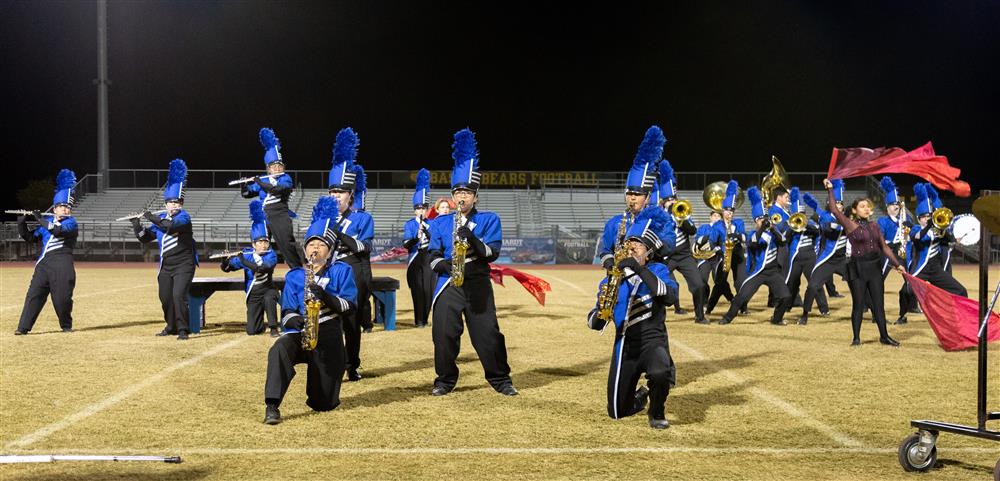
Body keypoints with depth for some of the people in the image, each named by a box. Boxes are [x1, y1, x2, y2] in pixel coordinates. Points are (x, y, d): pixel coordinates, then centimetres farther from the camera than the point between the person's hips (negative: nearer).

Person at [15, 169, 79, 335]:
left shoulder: (71, 222, -1)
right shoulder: (47, 221, 16)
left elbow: (57, 230, -21)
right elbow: (29, 237, 17)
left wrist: (40, 219, -13)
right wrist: (22, 223, 1)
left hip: (62, 265, -4)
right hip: (44, 263, 5)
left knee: (62, 297, -2)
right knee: (34, 294, -3)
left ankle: (66, 325, 20)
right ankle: (23, 327, -5)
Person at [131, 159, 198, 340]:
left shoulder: (183, 217, -10)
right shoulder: (161, 218, 9)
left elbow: (171, 227, -30)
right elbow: (145, 238, 14)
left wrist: (151, 217, -21)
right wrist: (137, 225, -1)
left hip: (183, 265, -7)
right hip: (166, 265, 7)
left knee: (179, 296, -17)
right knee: (165, 298, 12)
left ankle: (183, 330, -10)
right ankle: (171, 327, 30)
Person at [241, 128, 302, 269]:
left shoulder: (285, 178, 1)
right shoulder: (262, 180, 14)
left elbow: (278, 189, -20)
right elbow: (246, 193, 15)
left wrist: (260, 183, -17)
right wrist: (243, 184, -6)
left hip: (280, 216, -5)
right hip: (264, 216, 5)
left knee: (287, 244, -11)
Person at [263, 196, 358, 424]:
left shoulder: (341, 271, 7)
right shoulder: (294, 276, 13)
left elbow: (349, 306, -5)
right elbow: (287, 311, 5)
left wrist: (326, 297, -23)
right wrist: (293, 320, -20)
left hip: (328, 338, -1)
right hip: (298, 333, 1)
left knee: (324, 404, 1)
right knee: (279, 350, -39)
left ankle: (318, 393, 38)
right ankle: (272, 406, -39)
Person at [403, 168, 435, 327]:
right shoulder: (409, 224, 2)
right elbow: (406, 244, -10)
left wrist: (427, 230, -16)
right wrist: (417, 237, -29)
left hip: (429, 259, 2)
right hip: (415, 259, -2)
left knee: (429, 289, 0)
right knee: (418, 290, -5)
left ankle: (425, 318, 11)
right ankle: (419, 319, 0)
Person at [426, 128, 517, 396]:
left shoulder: (489, 220, 5)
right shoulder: (440, 223, 10)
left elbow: (493, 252, -7)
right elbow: (433, 256, 4)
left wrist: (472, 239, -23)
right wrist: (445, 264, -18)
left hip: (478, 284, -1)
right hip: (448, 285, 1)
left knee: (488, 333, -2)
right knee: (444, 333, -5)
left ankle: (501, 380, 12)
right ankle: (445, 380, 12)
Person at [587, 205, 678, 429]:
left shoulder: (657, 271, -4)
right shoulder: (612, 279, 4)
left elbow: (670, 297, -27)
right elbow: (595, 324, 2)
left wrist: (640, 270, -31)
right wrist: (601, 311, -22)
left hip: (653, 340, -3)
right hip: (625, 344, 3)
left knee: (660, 371, -38)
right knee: (618, 412, 6)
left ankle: (657, 412, -6)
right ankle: (640, 397, 42)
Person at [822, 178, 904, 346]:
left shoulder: (874, 226, 11)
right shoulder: (850, 225, -5)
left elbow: (884, 247, 13)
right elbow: (834, 209, -13)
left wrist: (897, 264, 9)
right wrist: (829, 190, -13)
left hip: (875, 267, 5)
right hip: (857, 269, -5)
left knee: (878, 304, 7)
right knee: (858, 304, 0)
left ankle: (884, 336, 13)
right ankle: (856, 338, 9)